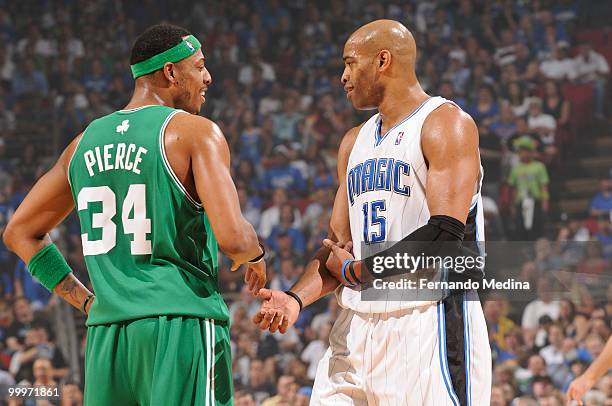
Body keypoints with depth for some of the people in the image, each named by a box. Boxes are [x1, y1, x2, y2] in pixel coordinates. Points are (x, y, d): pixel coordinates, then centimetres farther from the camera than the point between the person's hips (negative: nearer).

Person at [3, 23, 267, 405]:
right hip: (183, 328, -6)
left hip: (106, 336, 6)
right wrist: (256, 255, 7)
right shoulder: (196, 132, -5)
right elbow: (231, 237, -16)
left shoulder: (87, 141, 14)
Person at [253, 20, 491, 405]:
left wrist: (355, 270, -8)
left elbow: (446, 234, -17)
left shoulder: (446, 123, -6)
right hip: (358, 325, 7)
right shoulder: (355, 141, 19)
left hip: (430, 322, -7)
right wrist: (296, 298, -2)